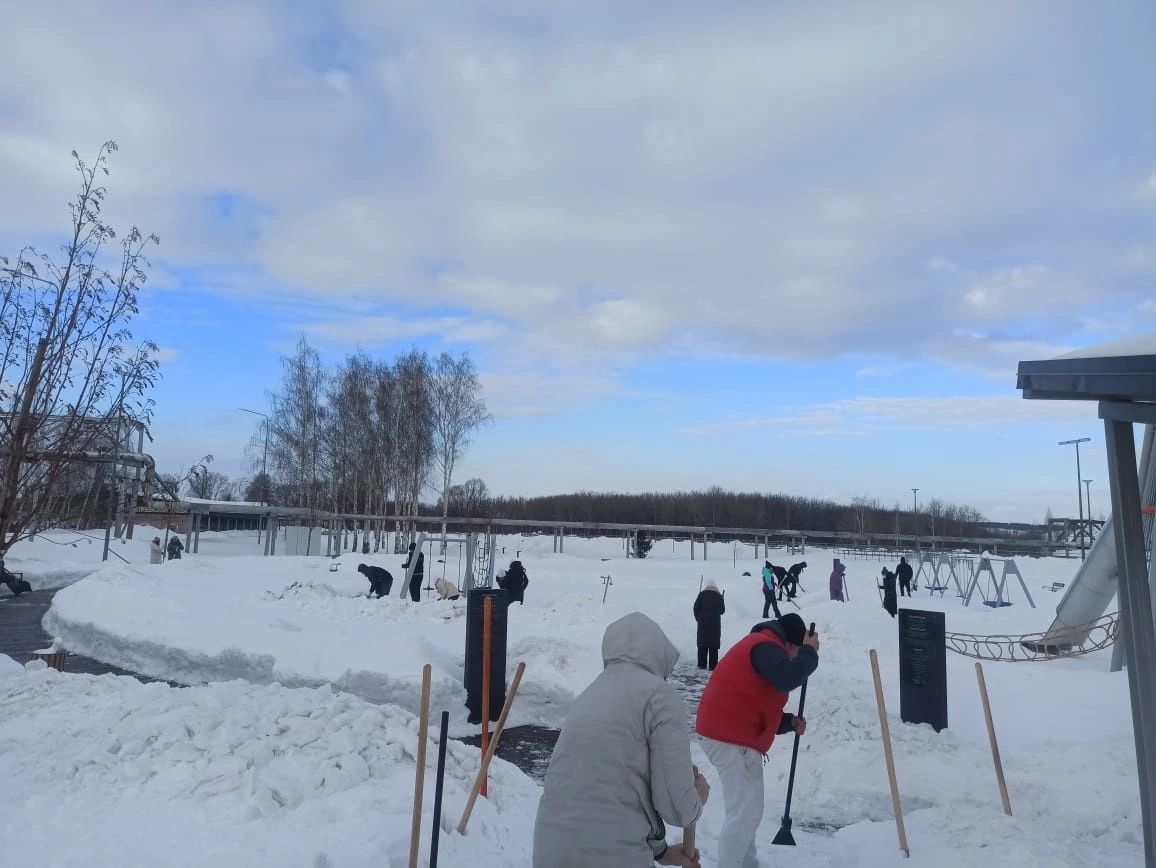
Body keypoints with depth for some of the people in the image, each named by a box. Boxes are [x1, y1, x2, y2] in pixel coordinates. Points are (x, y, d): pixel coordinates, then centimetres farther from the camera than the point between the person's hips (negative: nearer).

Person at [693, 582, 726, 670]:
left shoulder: (702, 594, -3)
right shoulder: (719, 596, -3)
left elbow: (696, 607, -2)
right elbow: (722, 610, 5)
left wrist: (698, 617, 13)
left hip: (703, 623, 1)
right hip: (715, 624, -1)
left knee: (702, 644, 9)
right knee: (714, 645, 3)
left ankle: (702, 664, 11)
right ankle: (712, 665, 1)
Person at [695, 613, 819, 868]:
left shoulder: (761, 648, 21)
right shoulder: (765, 646, -12)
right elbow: (787, 679, -30)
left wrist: (790, 723, 13)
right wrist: (809, 652, -14)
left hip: (730, 736, 11)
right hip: (732, 739, -11)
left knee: (746, 809, 22)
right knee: (746, 813, -6)